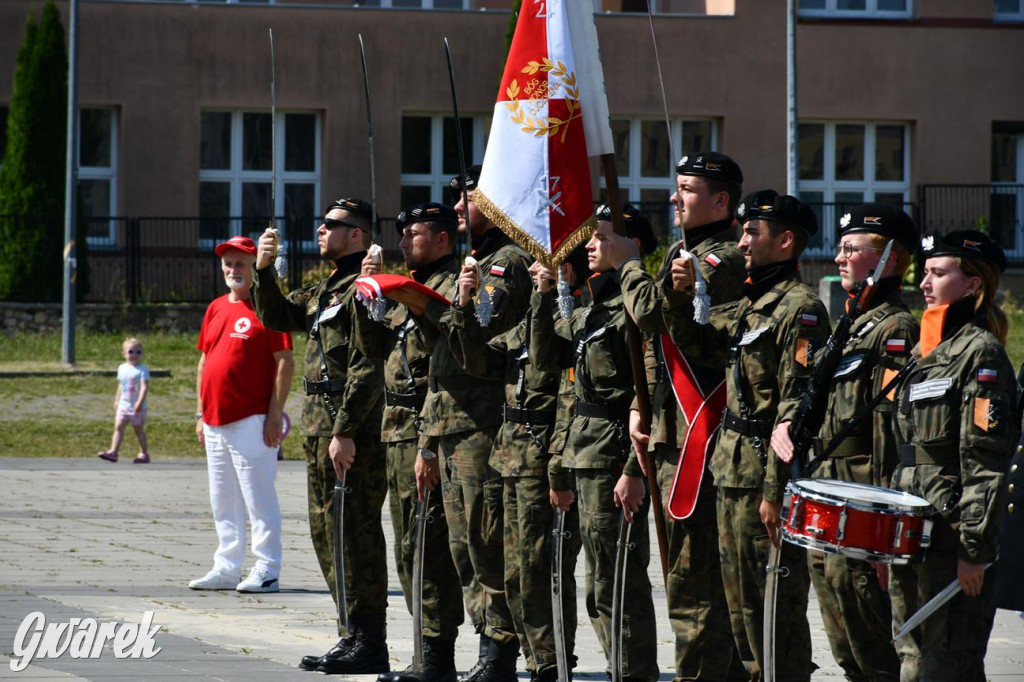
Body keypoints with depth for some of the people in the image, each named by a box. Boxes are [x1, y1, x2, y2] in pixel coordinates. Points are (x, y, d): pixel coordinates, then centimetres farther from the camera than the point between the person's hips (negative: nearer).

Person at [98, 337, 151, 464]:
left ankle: (144, 454, 15)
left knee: (139, 430, 5)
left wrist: (140, 402, -28)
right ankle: (113, 452, -13)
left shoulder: (142, 370, -10)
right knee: (118, 426, -7)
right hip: (123, 405, 5)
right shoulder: (122, 368, 8)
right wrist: (116, 401, 17)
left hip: (137, 407, -5)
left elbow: (144, 387, -18)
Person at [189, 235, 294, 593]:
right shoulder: (216, 309, 16)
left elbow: (285, 362, -10)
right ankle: (227, 569, 17)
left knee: (259, 498, -7)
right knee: (223, 502, 11)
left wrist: (274, 415, -15)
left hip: (252, 422, -8)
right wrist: (201, 413, 16)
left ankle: (266, 572, -4)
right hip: (216, 422, 8)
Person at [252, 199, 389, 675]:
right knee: (326, 530, 14)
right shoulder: (325, 289, 18)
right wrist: (264, 271, 10)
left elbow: (367, 368, -19)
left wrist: (345, 432, -23)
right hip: (320, 425, 11)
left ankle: (368, 644, -6)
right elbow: (277, 317, 26)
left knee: (354, 530, -8)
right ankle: (353, 635, 20)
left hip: (353, 427, -11)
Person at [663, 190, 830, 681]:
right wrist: (679, 296, 7)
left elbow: (795, 407, -19)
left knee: (776, 608, -6)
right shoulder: (750, 305, 16)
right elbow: (694, 344, 27)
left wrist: (775, 490, -22)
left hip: (767, 477, -10)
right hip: (734, 474, 10)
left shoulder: (800, 308, -13)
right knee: (742, 604, 15)